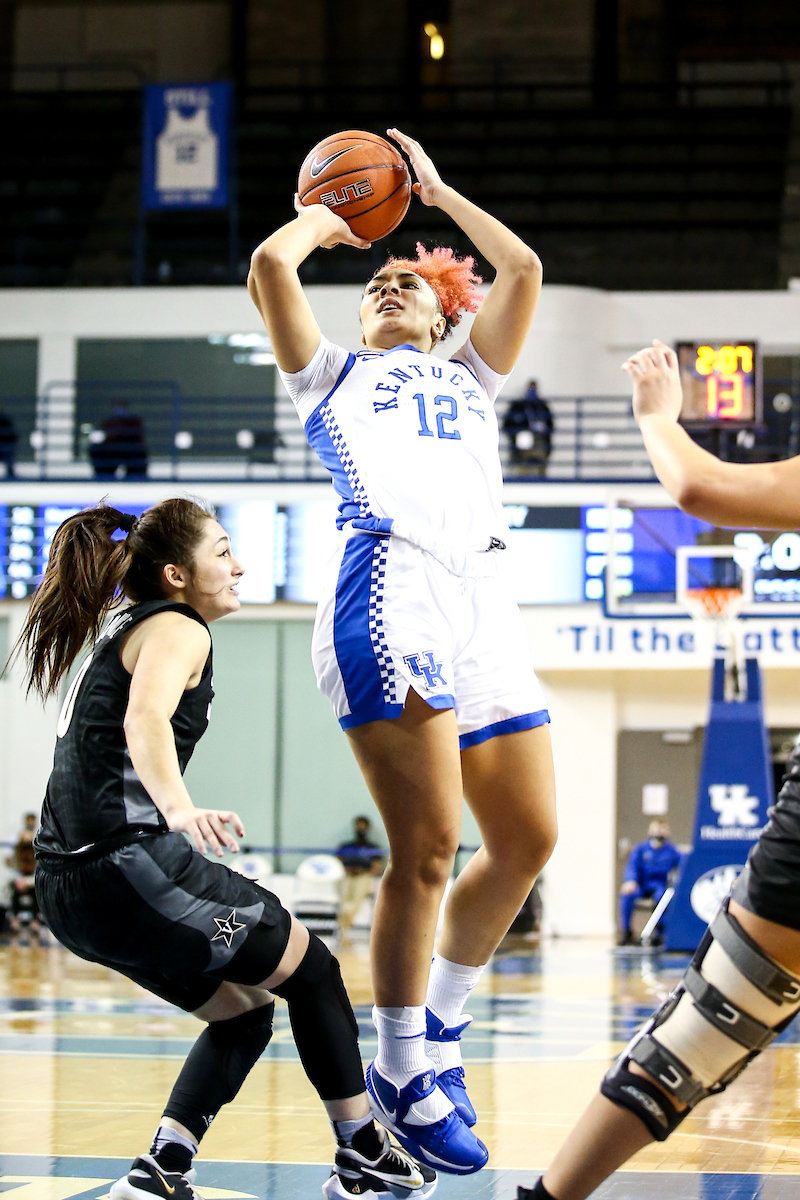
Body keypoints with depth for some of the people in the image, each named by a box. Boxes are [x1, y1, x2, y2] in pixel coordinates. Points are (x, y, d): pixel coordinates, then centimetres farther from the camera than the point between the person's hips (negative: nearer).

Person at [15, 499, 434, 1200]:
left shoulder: (116, 634, 22)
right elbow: (145, 719, -28)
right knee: (312, 969, 7)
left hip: (70, 883, 9)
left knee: (246, 1012, 18)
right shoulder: (176, 629, -7)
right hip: (128, 861, -9)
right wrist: (179, 808, -44)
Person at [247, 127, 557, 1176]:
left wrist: (435, 192, 33)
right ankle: (404, 1076, -2)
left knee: (527, 842, 2)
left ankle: (436, 1038, 18)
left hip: (483, 598, 5)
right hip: (389, 587, -5)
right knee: (428, 846, -12)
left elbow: (523, 268, 24)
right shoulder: (332, 375, 23)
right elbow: (270, 266, 9)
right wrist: (324, 214, 28)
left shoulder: (469, 379, 33)